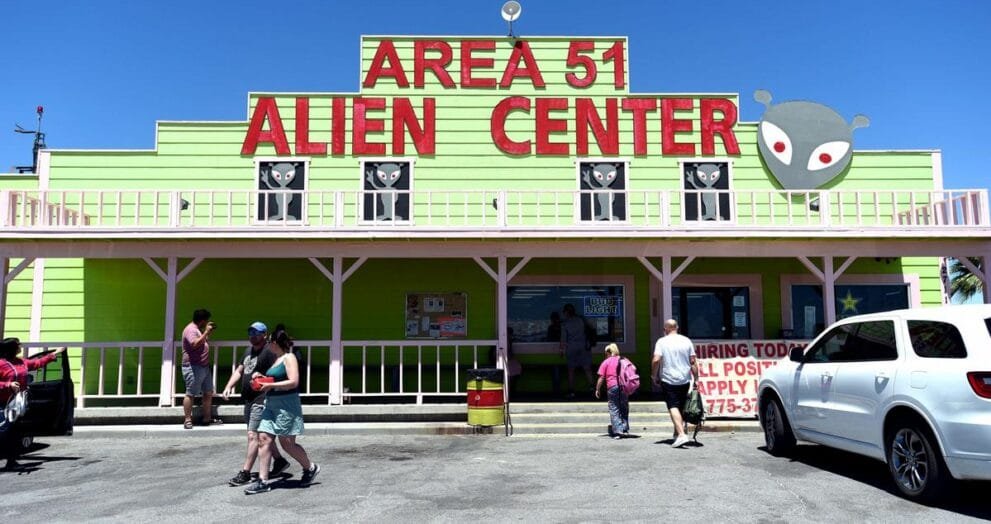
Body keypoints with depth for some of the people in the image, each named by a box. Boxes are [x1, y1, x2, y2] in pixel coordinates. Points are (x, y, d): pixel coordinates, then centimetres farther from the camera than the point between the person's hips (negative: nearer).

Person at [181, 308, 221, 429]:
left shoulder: (198, 329, 18)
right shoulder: (191, 329, -13)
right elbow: (195, 344, -28)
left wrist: (209, 332, 21)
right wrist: (206, 332, -20)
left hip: (204, 366, 10)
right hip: (193, 367, -10)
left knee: (208, 393, 10)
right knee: (190, 394, -5)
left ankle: (207, 418, 16)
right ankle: (187, 420, -1)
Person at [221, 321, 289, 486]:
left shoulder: (269, 352, -14)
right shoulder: (248, 352, 16)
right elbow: (239, 371, 19)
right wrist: (229, 386, 6)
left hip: (261, 400, -10)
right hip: (249, 400, 10)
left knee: (253, 436, -9)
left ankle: (245, 473, -4)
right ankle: (280, 460, 31)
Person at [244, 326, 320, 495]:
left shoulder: (289, 358, -9)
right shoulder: (276, 359, 17)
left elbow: (293, 382, -19)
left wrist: (270, 385, -17)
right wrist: (262, 378, 11)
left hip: (286, 405, -9)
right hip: (271, 404, 9)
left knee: (287, 443, -3)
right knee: (263, 439, -1)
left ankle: (310, 468, 18)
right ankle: (263, 481, 1)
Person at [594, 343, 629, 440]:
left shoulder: (606, 362, 2)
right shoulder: (624, 360, 13)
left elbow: (601, 378, -3)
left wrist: (597, 389, 6)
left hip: (612, 387, -4)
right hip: (624, 387, 4)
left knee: (614, 409, 0)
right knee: (624, 409, 13)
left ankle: (618, 431, -7)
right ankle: (625, 430, 13)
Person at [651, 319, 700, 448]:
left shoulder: (662, 341, -5)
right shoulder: (686, 341, 4)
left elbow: (656, 360, -15)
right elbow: (693, 362, 2)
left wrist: (654, 376, -2)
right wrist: (696, 379, 7)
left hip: (668, 380, -4)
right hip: (684, 380, 4)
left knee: (673, 407, -6)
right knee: (681, 407, 17)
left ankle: (681, 434, -20)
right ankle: (677, 433, 27)